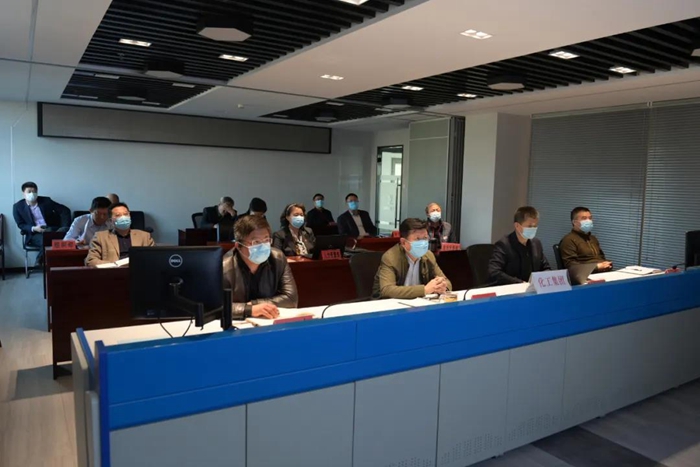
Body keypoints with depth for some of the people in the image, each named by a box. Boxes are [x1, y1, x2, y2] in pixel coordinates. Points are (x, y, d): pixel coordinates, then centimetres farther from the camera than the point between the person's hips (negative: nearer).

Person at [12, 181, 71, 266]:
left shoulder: (46, 201, 6)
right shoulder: (18, 206, 6)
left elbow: (65, 210, 4)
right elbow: (21, 224, 4)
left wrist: (65, 227, -10)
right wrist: (33, 228, -18)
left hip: (52, 229, 3)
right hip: (34, 234, -2)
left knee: (66, 230, -31)